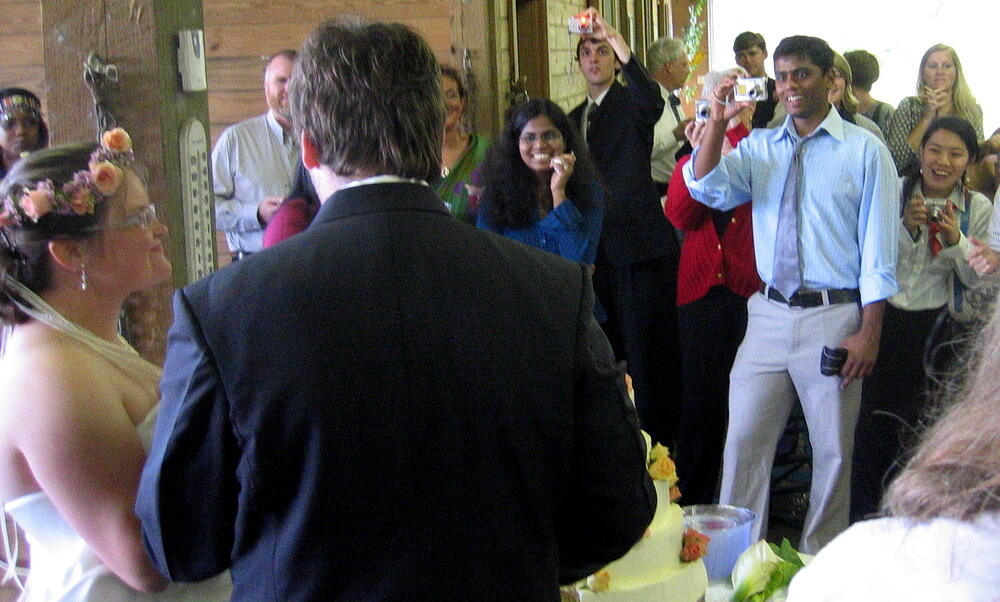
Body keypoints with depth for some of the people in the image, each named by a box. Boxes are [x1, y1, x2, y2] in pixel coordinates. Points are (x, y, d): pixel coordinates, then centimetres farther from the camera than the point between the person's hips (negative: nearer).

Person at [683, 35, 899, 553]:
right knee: (744, 439, 4)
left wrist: (869, 332, -9)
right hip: (770, 313, 3)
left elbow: (878, 250, -4)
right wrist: (717, 122, -16)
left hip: (834, 317, -3)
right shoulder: (759, 146, 9)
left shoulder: (865, 151, -2)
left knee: (833, 449, 7)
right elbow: (709, 190, -7)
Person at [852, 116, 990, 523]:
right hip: (885, 318, -1)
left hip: (938, 328, 1)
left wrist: (956, 240, -17)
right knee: (873, 418, -2)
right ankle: (863, 512, 13)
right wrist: (906, 226, -18)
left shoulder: (979, 208, 1)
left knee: (925, 425, 8)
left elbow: (976, 279, 1)